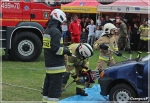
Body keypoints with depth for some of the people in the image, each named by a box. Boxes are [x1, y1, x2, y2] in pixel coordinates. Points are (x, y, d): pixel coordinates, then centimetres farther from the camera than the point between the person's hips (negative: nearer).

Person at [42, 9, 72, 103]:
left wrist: (63, 49, 14)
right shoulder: (56, 31, -17)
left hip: (49, 64, 10)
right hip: (56, 65, -10)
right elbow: (56, 49, -22)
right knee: (55, 88, -7)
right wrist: (66, 51, -7)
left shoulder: (47, 30, 13)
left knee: (48, 85, 15)